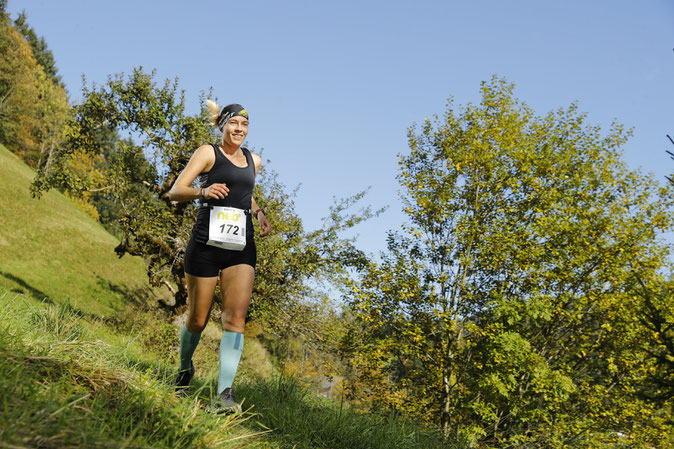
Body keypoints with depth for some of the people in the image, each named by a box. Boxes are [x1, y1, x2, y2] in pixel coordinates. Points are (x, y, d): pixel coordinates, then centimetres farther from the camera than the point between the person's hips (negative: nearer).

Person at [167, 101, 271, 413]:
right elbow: (175, 191, -6)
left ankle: (224, 393, -16)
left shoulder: (254, 161, 17)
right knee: (197, 320, 5)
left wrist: (259, 213, 13)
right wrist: (203, 191, -26)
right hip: (206, 245, -3)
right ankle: (185, 369, 35)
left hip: (241, 249, 3)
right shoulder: (208, 153, 2)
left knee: (236, 317, -13)